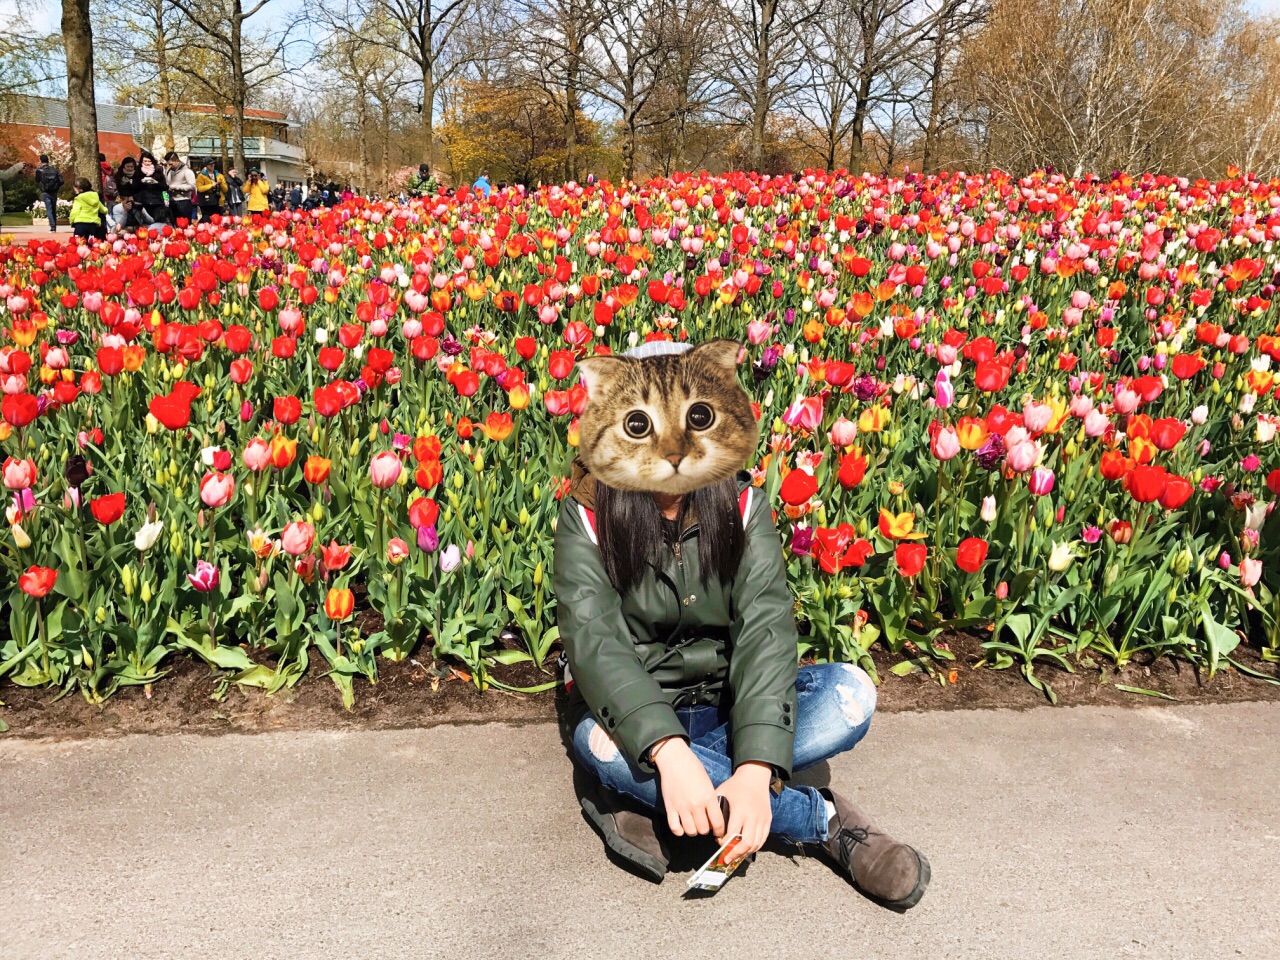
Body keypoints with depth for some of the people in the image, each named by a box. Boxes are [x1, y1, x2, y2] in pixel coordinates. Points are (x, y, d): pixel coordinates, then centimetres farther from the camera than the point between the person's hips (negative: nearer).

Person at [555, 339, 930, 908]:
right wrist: (668, 751, -40)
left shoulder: (742, 507, -7)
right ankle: (826, 822, -21)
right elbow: (593, 641, -24)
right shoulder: (589, 516, -12)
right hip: (633, 715, -2)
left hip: (725, 708, 2)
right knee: (600, 741, -37)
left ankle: (641, 798, -22)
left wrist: (755, 767, -35)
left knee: (850, 693, -23)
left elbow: (765, 630, -19)